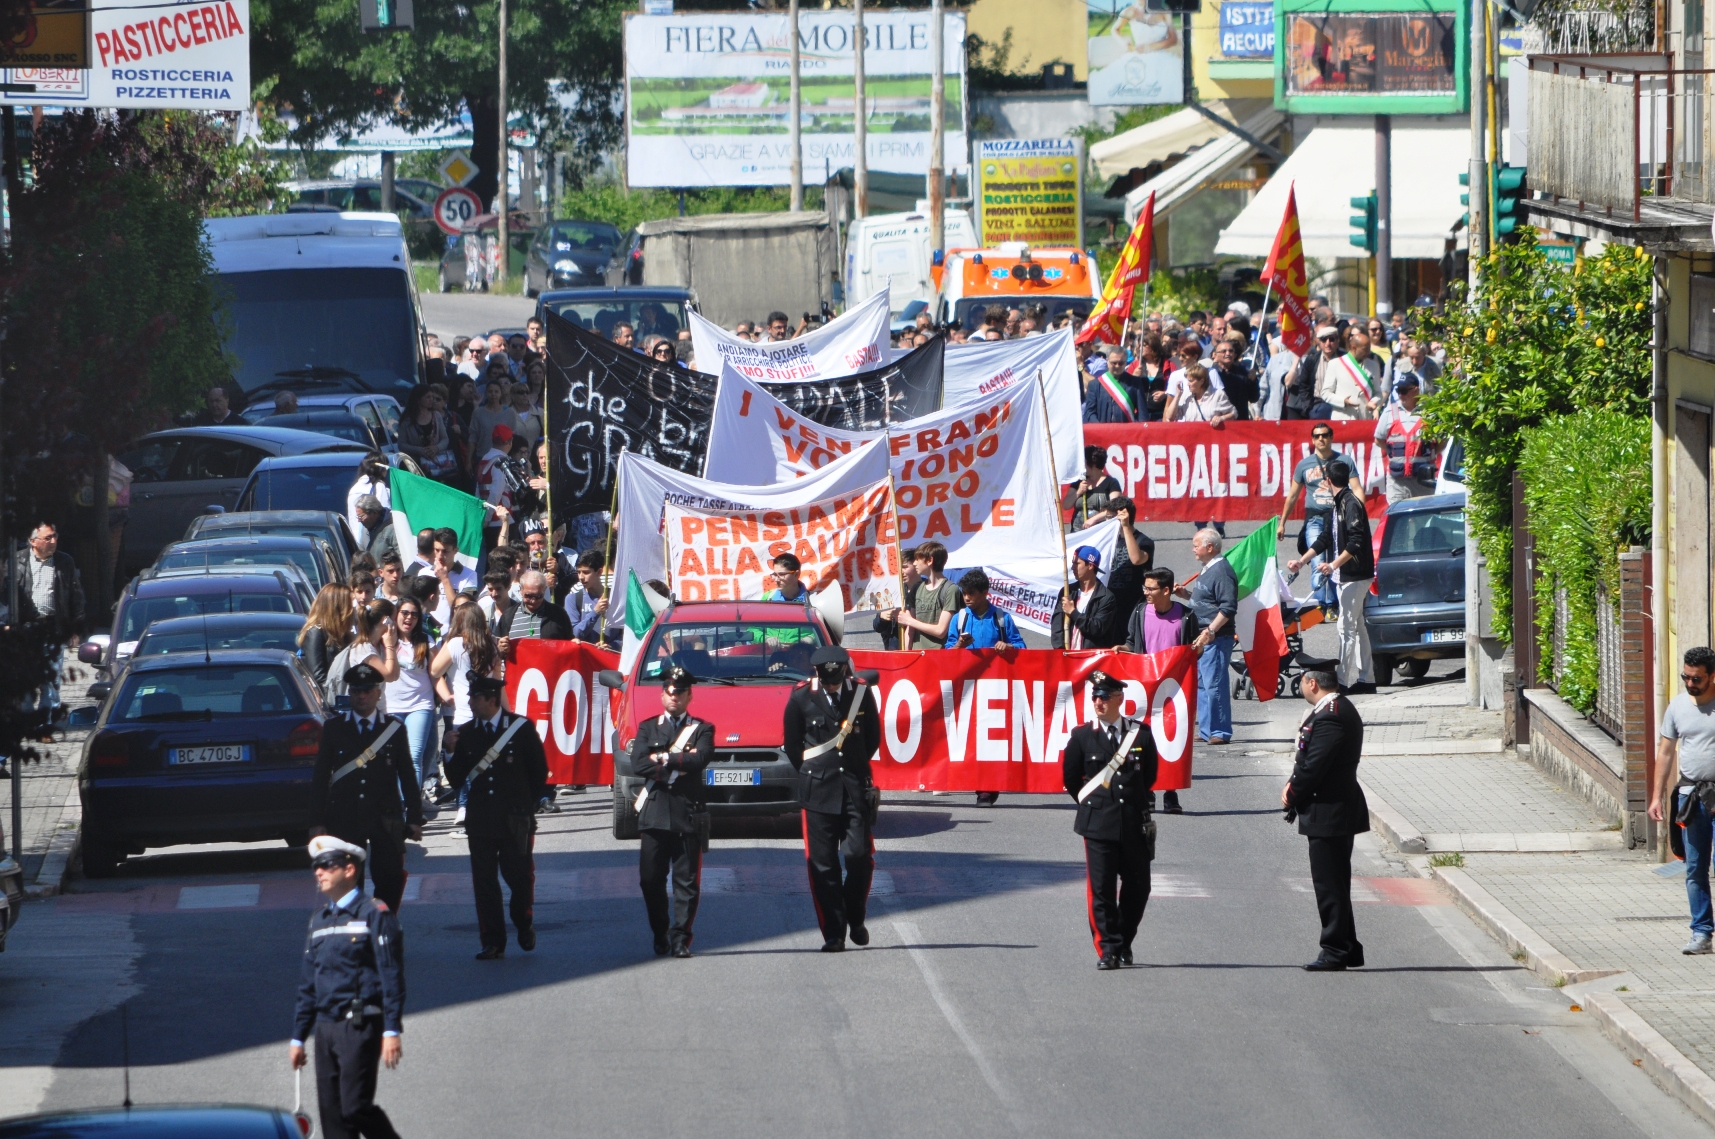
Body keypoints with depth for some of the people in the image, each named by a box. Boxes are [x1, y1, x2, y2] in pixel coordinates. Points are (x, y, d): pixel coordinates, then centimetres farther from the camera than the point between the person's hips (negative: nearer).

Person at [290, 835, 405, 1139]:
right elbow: (307, 985, 20)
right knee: (331, 1112, 4)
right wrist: (298, 1037, 18)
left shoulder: (374, 914, -5)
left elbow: (392, 976, -10)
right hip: (326, 1027, 7)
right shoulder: (318, 920, 17)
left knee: (355, 1106, -12)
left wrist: (392, 1031, -17)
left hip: (360, 1025, -7)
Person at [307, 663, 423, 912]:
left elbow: (408, 776, 8)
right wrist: (317, 821, 0)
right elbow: (320, 777, 6)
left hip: (385, 816, 0)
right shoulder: (334, 728, 6)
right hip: (344, 820, 0)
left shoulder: (394, 728, 7)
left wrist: (414, 817, 3)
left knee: (392, 880, -4)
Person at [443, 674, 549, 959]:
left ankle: (524, 925, 31)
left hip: (515, 819, -2)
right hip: (480, 819, 3)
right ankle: (492, 943, 6)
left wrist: (526, 804, 7)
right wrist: (452, 753, -11)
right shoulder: (466, 733, 7)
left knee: (520, 877, 3)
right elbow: (456, 779, 5)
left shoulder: (521, 728, -1)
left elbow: (540, 771, 6)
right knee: (484, 882, 1)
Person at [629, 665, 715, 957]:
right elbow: (638, 764, -3)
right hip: (654, 813, 2)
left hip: (688, 813, -2)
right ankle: (660, 936, 14)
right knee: (651, 879, 1)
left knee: (687, 880, -3)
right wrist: (679, 763, -8)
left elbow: (701, 759, -11)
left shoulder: (702, 729, 9)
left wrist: (663, 758, -6)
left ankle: (681, 938, 0)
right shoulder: (648, 728, 14)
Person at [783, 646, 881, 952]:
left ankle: (855, 919, 16)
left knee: (859, 856, -7)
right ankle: (833, 934, 1)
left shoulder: (862, 692, 1)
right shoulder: (801, 697, -2)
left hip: (856, 788, 1)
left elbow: (873, 737, 14)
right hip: (819, 790, -1)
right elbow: (792, 745, 9)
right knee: (822, 863, -3)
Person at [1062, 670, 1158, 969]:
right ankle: (1107, 949, -1)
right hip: (1099, 825, -1)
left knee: (1137, 887, 8)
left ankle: (1124, 944, 24)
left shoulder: (1141, 733, 3)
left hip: (1134, 824, 1)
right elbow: (1070, 779, 11)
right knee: (1101, 889, -5)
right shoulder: (1082, 736, 2)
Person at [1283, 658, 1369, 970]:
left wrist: (1292, 794, -7)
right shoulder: (1340, 709, 13)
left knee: (1330, 885, -5)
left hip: (1328, 815, -11)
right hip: (1339, 812, 11)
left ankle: (1336, 952, -1)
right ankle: (1346, 948, 22)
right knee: (1334, 883, 16)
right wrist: (1294, 785, 3)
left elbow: (1314, 766, -22)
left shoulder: (1329, 717, -20)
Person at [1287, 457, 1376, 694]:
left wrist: (1334, 565, -29)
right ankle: (1366, 678, 19)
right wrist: (1302, 561, 23)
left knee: (1347, 628, -8)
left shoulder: (1351, 504, -16)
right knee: (1357, 627, 14)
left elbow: (1356, 543, -25)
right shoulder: (1339, 504, 15)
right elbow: (1326, 538, 23)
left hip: (1355, 575, -10)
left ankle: (1344, 681, -7)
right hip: (1346, 575, 10)